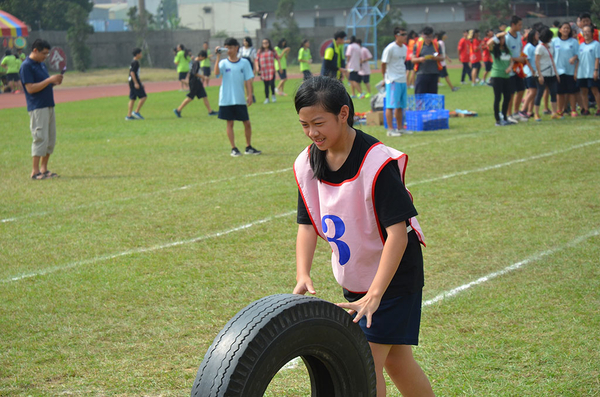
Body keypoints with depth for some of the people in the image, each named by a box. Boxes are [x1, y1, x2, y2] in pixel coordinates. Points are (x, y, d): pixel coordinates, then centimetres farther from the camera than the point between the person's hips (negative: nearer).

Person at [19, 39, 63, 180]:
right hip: (37, 108, -9)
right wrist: (49, 80, -20)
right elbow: (30, 88, -19)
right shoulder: (26, 66, -12)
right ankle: (35, 171, -9)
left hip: (49, 106, 9)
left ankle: (44, 169, 17)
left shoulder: (42, 64, 16)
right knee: (41, 138, -12)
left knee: (51, 139, 10)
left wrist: (54, 82, 3)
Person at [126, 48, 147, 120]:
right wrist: (136, 83, -23)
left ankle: (129, 115, 5)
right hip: (135, 82, -10)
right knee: (144, 97, -7)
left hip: (131, 82, 10)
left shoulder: (134, 62, 19)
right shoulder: (135, 62, -12)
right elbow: (132, 72, -20)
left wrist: (140, 83, 29)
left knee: (132, 99, 8)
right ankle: (136, 112, -8)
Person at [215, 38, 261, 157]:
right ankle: (233, 149, 10)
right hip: (226, 99, -1)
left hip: (240, 99, 1)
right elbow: (216, 72, -20)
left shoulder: (244, 63, 2)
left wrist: (249, 95, -5)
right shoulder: (223, 63, 0)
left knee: (247, 123, 4)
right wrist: (218, 57, -24)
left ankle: (248, 147, 18)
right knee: (230, 123, 3)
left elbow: (248, 80, 3)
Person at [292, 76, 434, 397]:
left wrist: (374, 295, -33)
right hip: (352, 279, 7)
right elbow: (307, 224, 0)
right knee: (395, 359, 16)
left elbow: (398, 232, -28)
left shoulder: (377, 162, -25)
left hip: (393, 275, -7)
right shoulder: (306, 164, -4)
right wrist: (303, 275, -17)